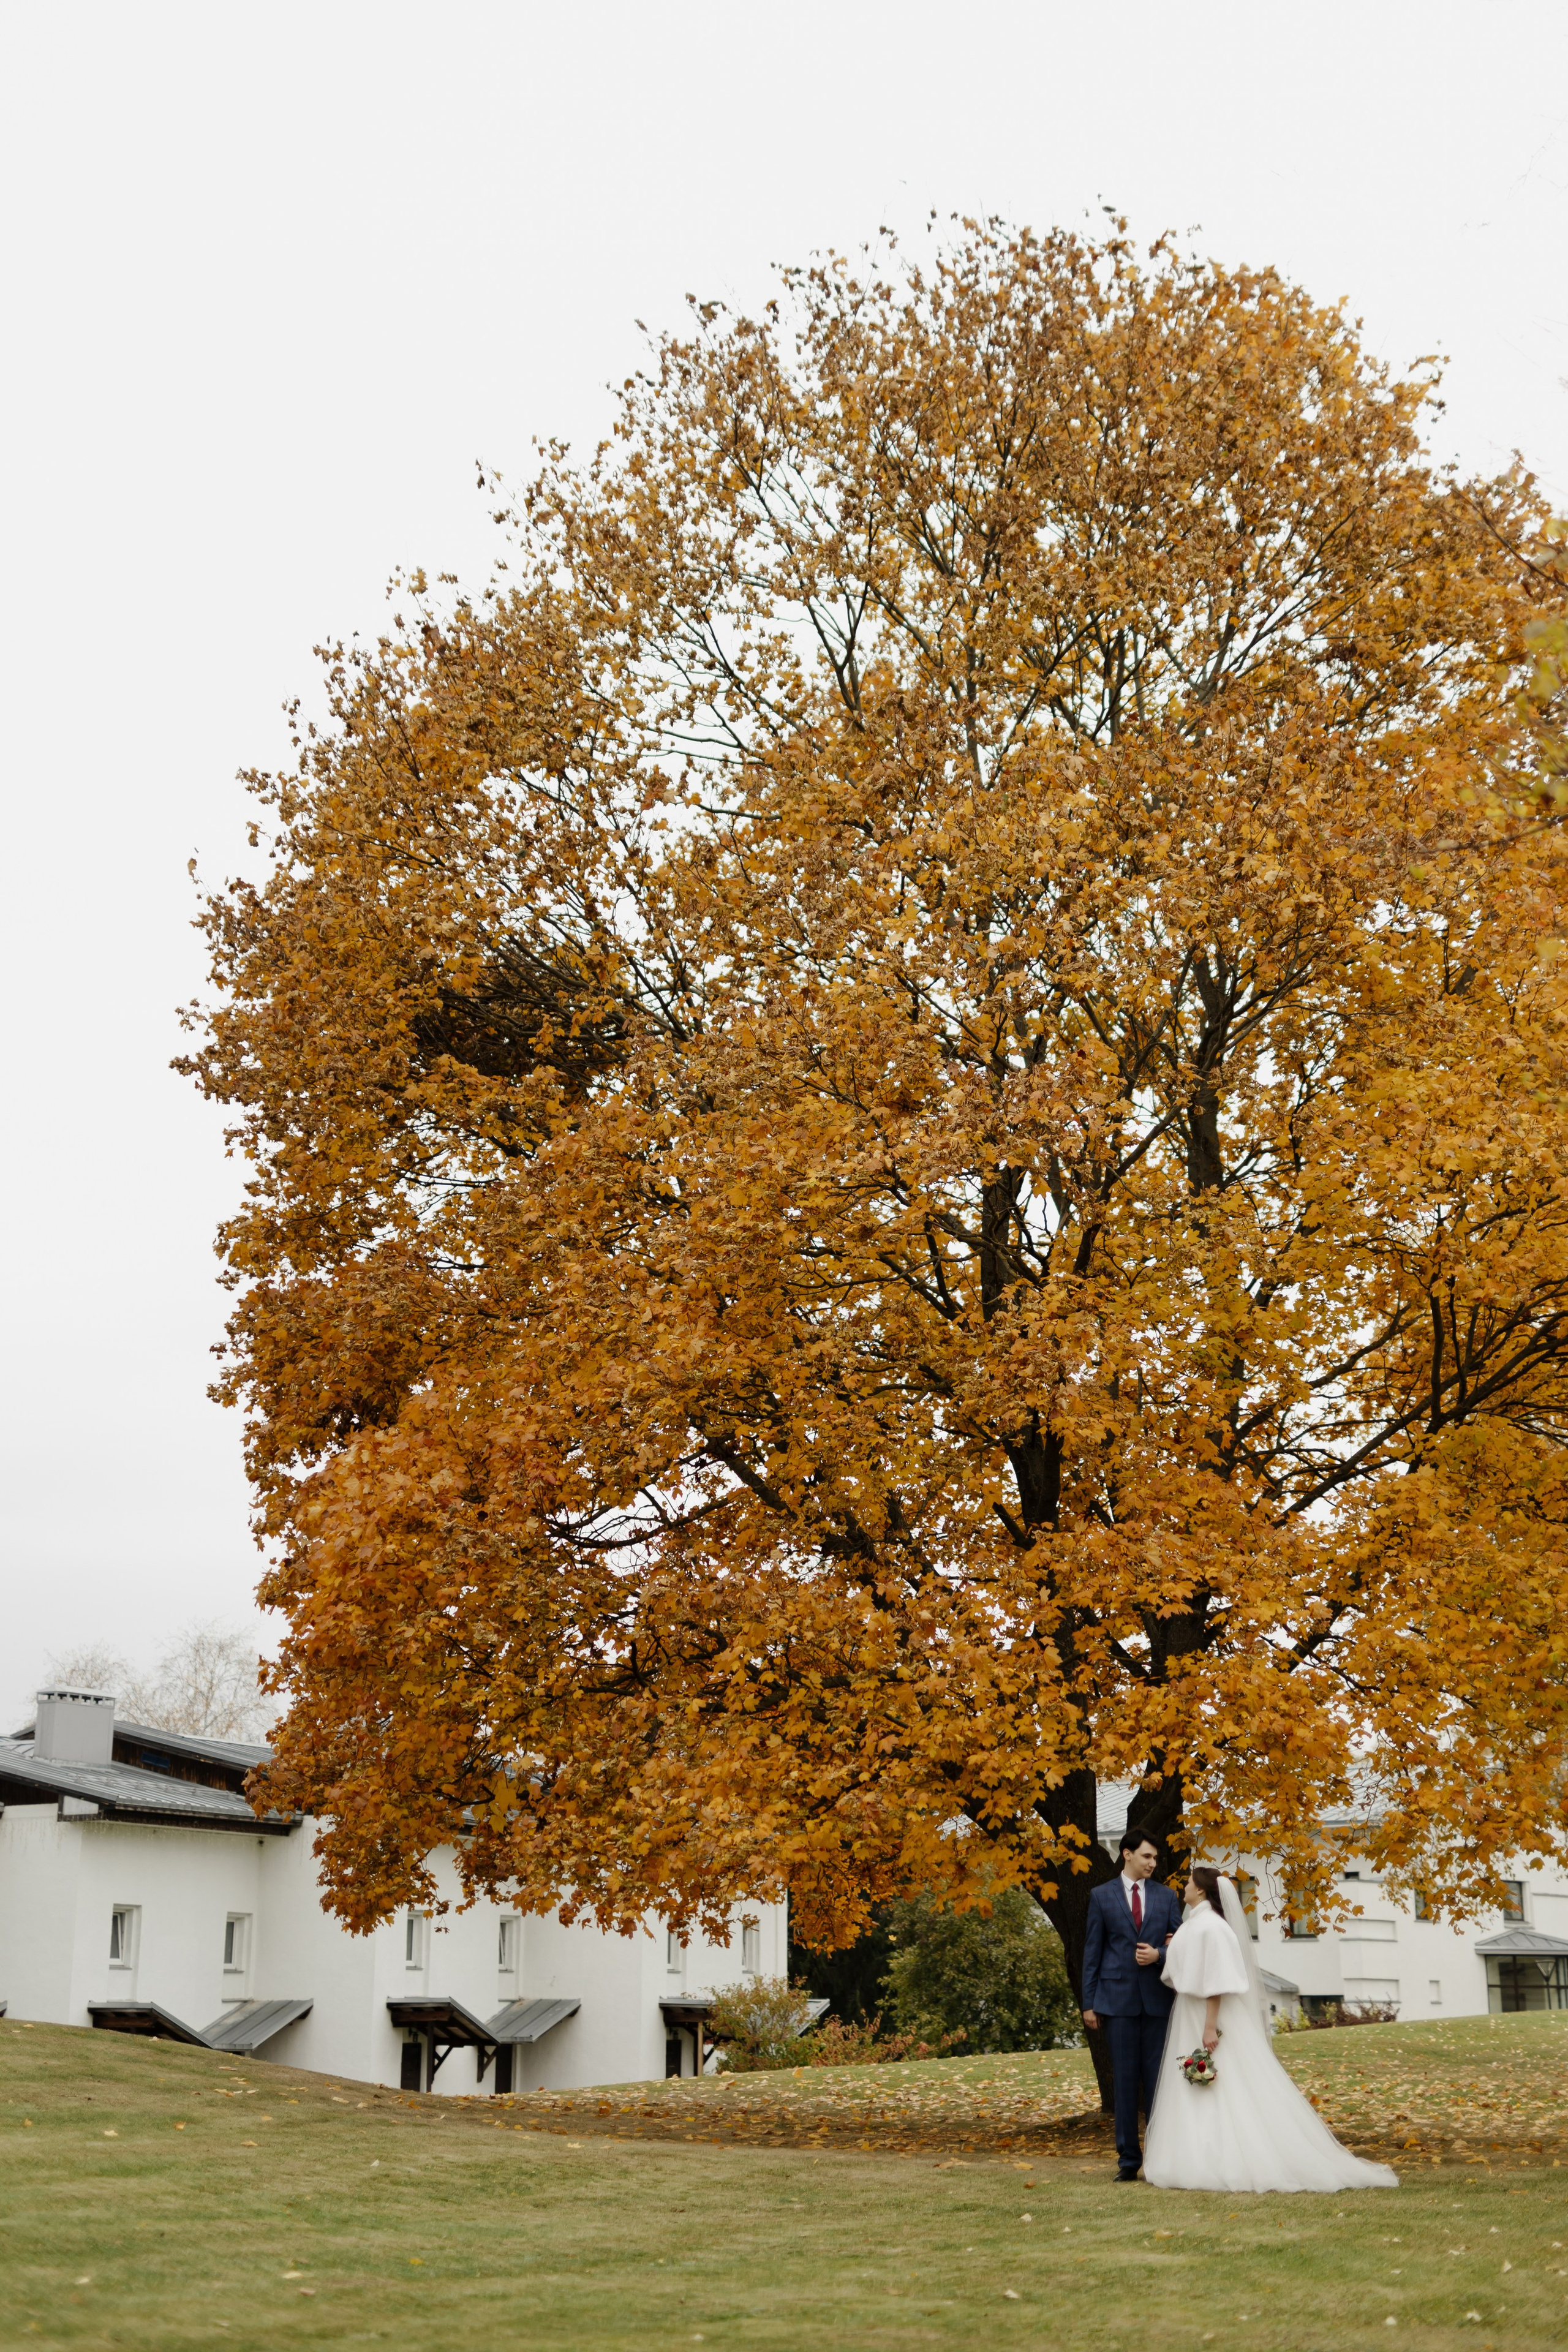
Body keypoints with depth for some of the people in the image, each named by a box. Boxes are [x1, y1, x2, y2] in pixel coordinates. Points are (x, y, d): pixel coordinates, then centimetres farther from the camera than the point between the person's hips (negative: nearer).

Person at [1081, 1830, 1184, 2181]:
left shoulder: (1167, 1896, 9)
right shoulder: (1102, 1896, 4)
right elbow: (1092, 1952, 4)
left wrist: (1159, 1955, -12)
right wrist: (1089, 2003, 1)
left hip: (1159, 1998, 1)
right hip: (1118, 1998, -1)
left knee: (1158, 2078, 2)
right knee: (1125, 2079, 2)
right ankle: (1128, 2158, 8)